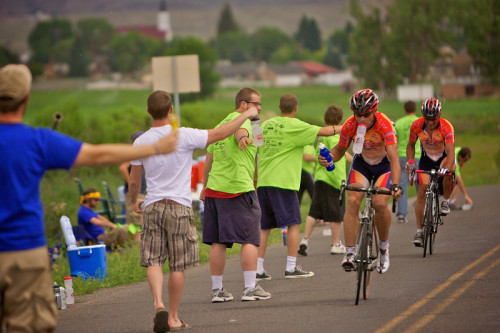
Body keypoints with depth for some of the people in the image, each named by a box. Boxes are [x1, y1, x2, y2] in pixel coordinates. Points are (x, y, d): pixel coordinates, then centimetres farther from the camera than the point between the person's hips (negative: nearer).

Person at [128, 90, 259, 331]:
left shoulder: (141, 142, 0)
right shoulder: (184, 136, -9)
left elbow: (134, 181, 7)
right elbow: (221, 133, -3)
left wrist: (134, 202, 28)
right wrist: (246, 115, 10)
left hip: (152, 207, 2)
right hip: (179, 207, -2)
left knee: (153, 261, 4)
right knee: (178, 266, 6)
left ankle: (158, 303, -19)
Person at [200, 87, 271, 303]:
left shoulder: (221, 125, 20)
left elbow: (209, 160, 26)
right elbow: (240, 131, -33)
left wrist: (205, 188, 33)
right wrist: (242, 137, -55)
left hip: (214, 189, 8)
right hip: (240, 189, -8)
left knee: (218, 242, 7)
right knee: (250, 239, -3)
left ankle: (217, 289, 9)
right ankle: (250, 288, -6)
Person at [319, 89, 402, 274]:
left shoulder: (385, 125, -32)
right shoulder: (350, 126, -22)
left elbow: (394, 158, -39)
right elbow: (340, 150, -5)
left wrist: (395, 185, -52)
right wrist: (329, 158, -29)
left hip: (384, 164, -3)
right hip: (361, 163, 3)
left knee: (380, 204, -23)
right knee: (352, 201, -20)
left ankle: (384, 247, 3)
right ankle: (349, 253, -18)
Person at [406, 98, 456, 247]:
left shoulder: (446, 127, -29)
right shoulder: (417, 126, -19)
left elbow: (451, 151, -38)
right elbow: (410, 145, -1)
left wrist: (446, 168, -55)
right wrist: (410, 161, -18)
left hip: (444, 157, -2)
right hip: (426, 158, 2)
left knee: (447, 172, -37)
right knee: (421, 192, -11)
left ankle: (446, 201, -10)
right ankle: (419, 231, -4)